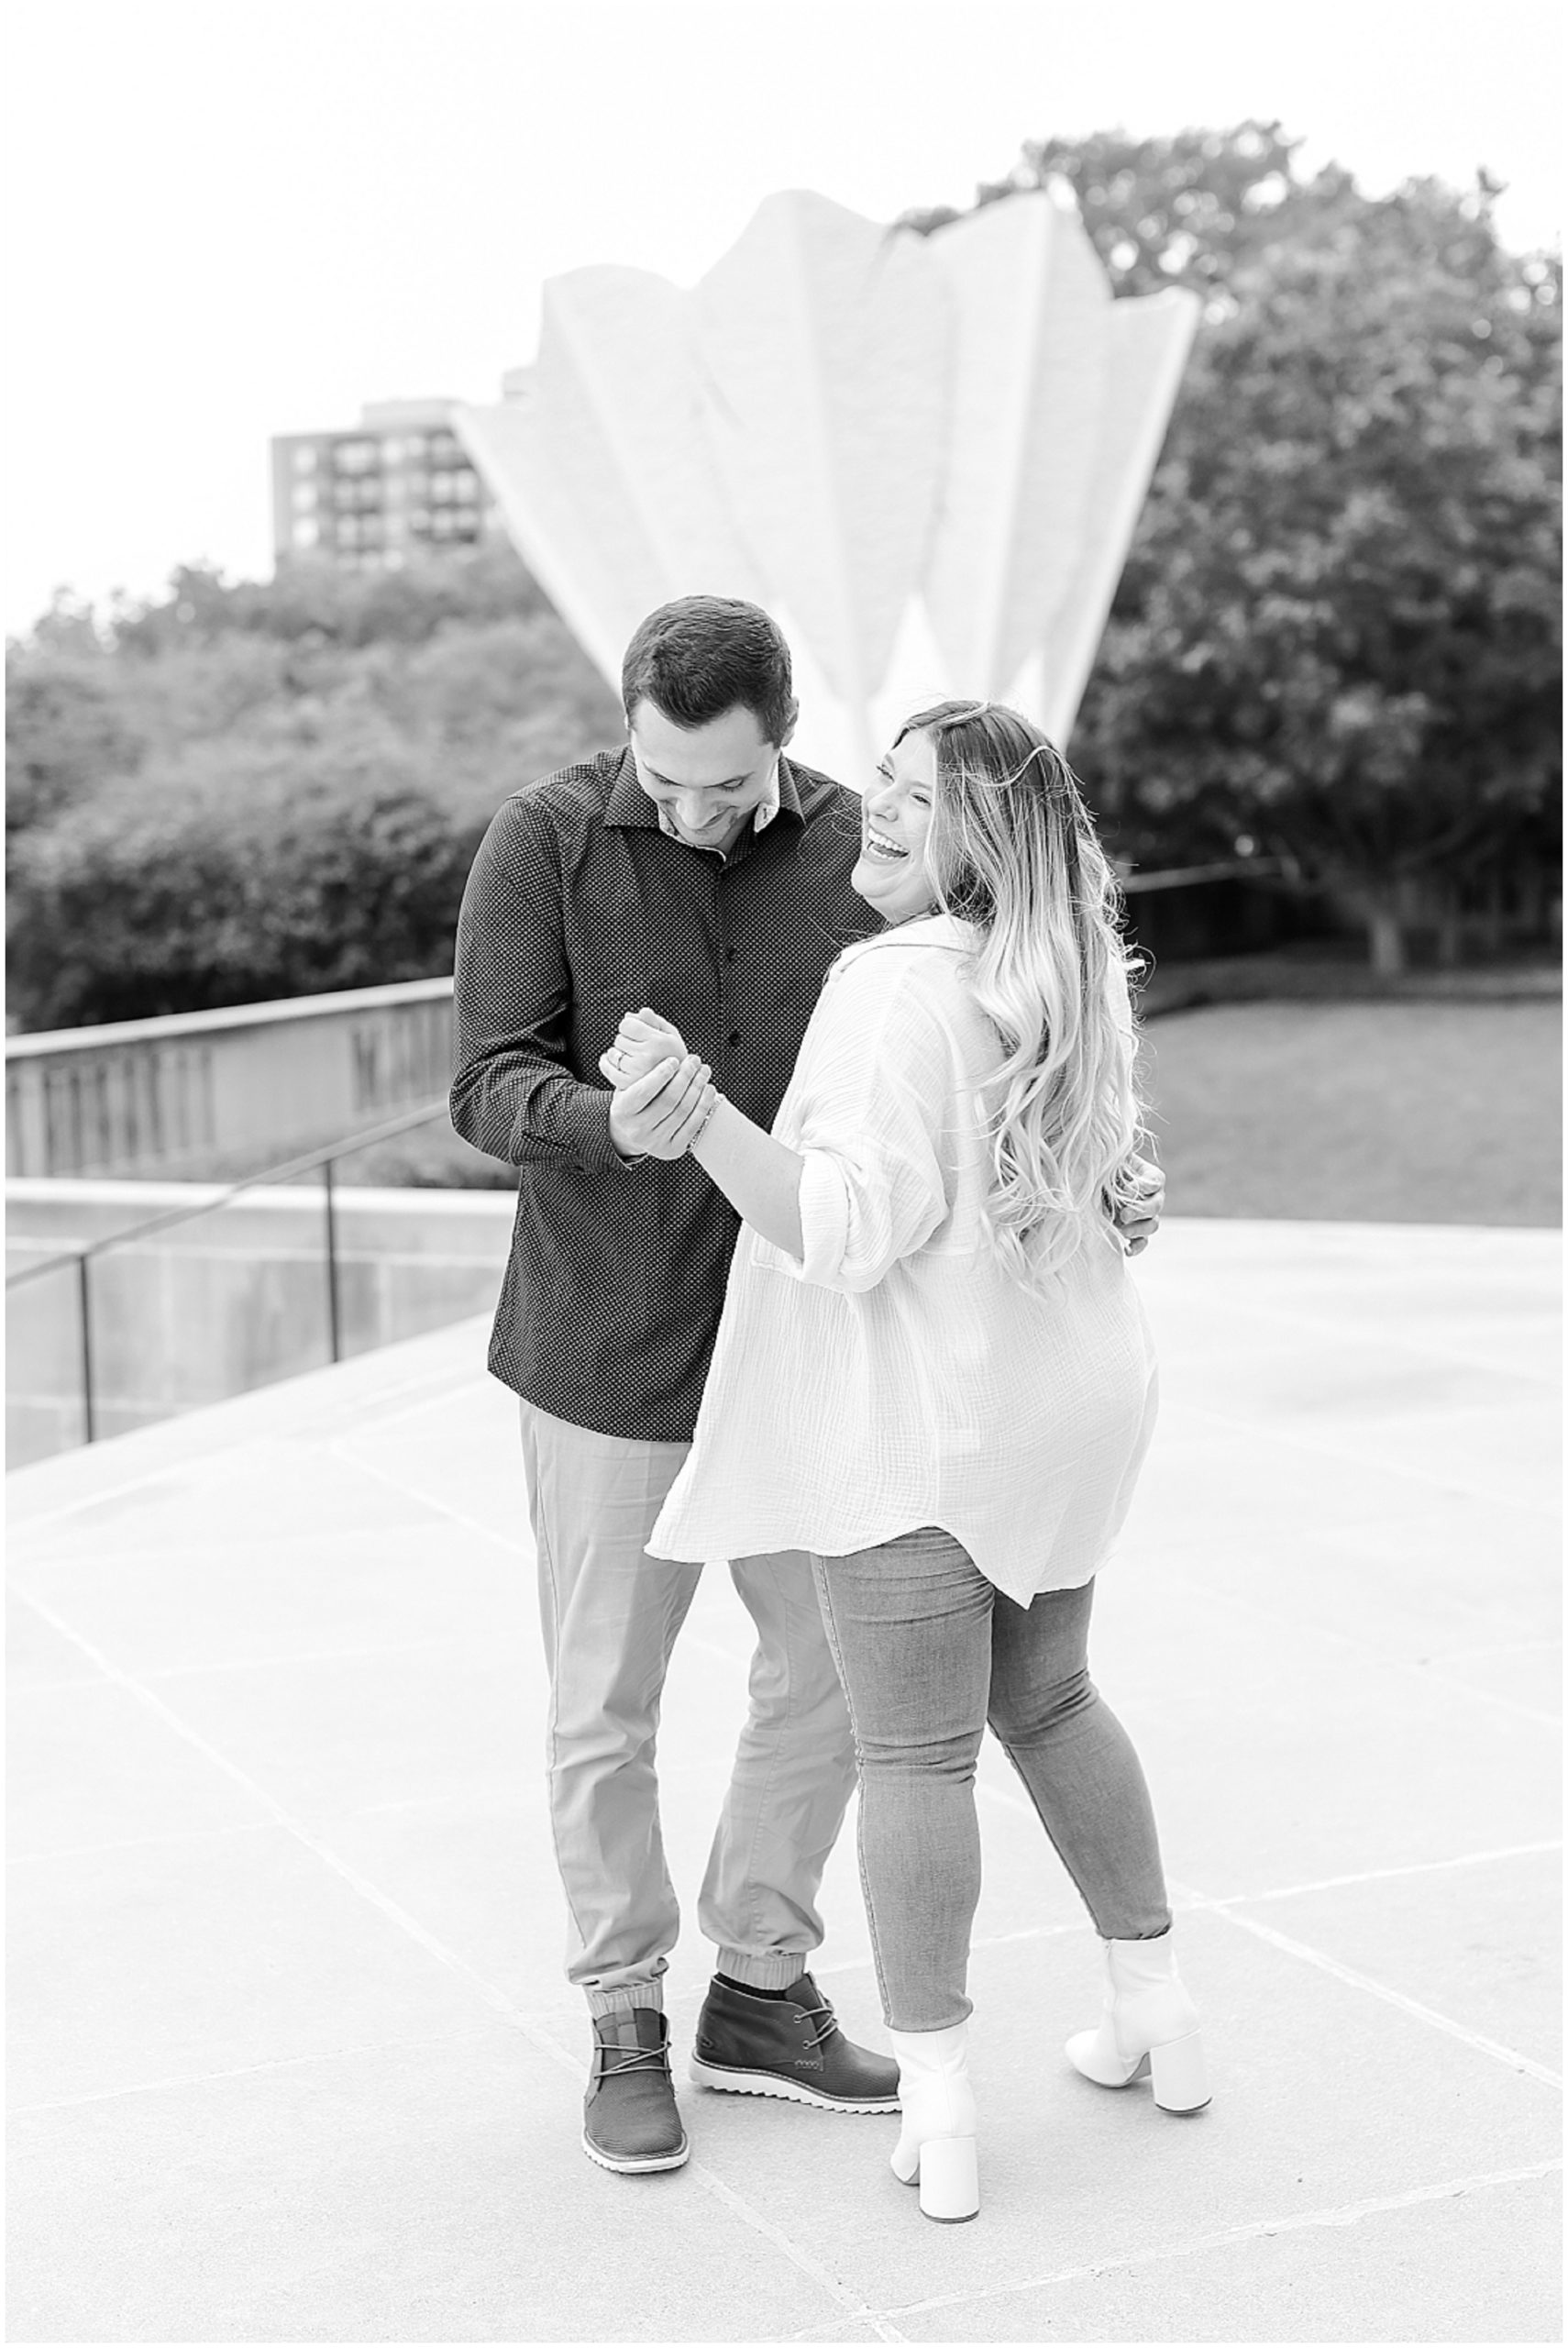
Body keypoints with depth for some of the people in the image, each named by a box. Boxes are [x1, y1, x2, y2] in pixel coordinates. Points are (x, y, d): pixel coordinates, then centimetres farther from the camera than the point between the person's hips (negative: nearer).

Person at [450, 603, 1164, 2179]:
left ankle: (757, 1997, 28)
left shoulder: (851, 850, -5)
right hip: (610, 1348, -4)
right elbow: (493, 1089, -19)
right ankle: (625, 2029, 24)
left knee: (832, 1674, 10)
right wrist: (611, 1123, -42)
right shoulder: (544, 843, -15)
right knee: (607, 1706, 6)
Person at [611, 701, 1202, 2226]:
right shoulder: (1060, 983, 6)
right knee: (1048, 1701, 24)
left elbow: (853, 1230, -25)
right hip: (1060, 1404, 8)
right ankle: (1154, 2008, 32)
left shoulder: (901, 988, -20)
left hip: (918, 1421, -8)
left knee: (913, 1757, 3)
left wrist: (693, 1107, -31)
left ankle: (938, 2110, 9)